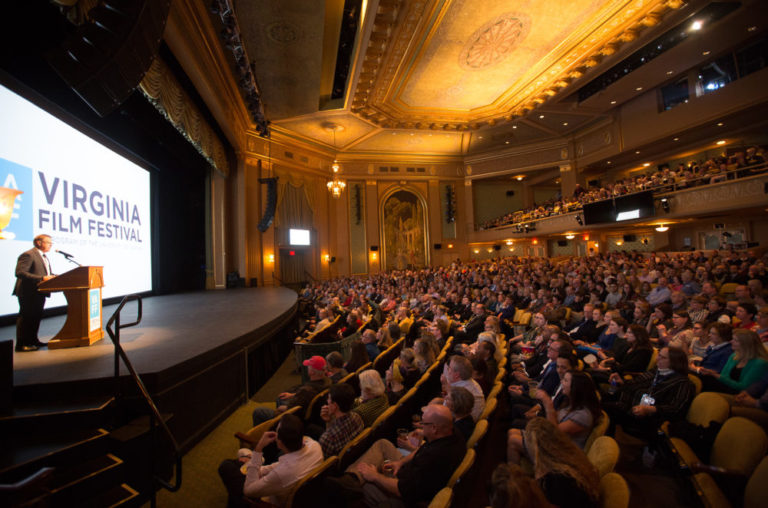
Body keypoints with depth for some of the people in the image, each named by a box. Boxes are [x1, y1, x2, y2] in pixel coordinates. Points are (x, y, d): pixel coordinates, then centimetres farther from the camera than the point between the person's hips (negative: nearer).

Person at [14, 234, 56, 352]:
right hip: (28, 293, -9)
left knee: (36, 317, 16)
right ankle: (21, 344, 3)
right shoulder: (28, 255, -13)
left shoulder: (44, 257, 18)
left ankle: (33, 340, 26)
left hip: (39, 292, 9)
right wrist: (41, 278, -28)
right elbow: (20, 272, -22)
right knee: (26, 317, -4)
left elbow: (47, 273, 22)